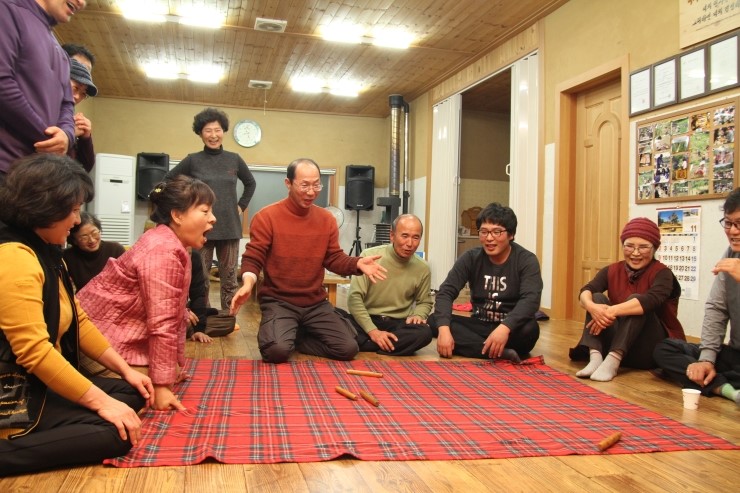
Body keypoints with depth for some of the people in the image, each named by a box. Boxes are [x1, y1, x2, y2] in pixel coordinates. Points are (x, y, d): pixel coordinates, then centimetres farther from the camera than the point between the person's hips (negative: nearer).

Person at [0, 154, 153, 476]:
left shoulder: (46, 253, 15)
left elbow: (78, 321, 15)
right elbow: (34, 351, -26)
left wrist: (125, 369, 8)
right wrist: (102, 402, -23)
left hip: (41, 385, 11)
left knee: (132, 394, 8)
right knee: (119, 433, -19)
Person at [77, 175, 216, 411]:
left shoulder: (172, 246, 6)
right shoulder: (163, 252, -26)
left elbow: (175, 315, 8)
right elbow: (162, 323, -28)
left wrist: (176, 365, 9)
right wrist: (162, 385, -26)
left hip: (122, 333, 10)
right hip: (99, 336, -10)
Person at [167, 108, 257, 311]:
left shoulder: (234, 159, 6)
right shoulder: (193, 160, 1)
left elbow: (251, 183, 21)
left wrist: (242, 205, 11)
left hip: (229, 229, 2)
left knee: (229, 280, 8)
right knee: (200, 280, 2)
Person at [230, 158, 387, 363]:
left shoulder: (327, 219, 5)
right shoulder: (266, 217, -8)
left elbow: (334, 259, 7)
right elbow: (252, 259, -7)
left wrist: (357, 263, -14)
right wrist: (248, 283, -29)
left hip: (316, 303, 5)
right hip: (278, 301, -4)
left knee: (348, 348, -8)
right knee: (277, 350, -29)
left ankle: (293, 338, 12)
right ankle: (281, 336, 9)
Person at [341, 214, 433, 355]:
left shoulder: (423, 269, 1)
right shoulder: (370, 256, -8)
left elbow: (424, 302, 18)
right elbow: (354, 298, -11)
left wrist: (417, 315, -6)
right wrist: (373, 331, -20)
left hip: (398, 324, 4)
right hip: (367, 319, -4)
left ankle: (362, 345, -23)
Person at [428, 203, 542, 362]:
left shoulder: (526, 260, -8)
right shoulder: (471, 258, -1)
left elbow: (531, 299, -24)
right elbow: (446, 292, -10)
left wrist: (505, 327, -43)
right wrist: (444, 328, -29)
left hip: (510, 329, -3)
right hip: (480, 326, 3)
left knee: (529, 328, -36)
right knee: (434, 321, -22)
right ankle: (501, 353, -30)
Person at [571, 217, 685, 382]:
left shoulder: (662, 273, -9)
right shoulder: (612, 271, 2)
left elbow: (651, 300, -31)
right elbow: (585, 291, -16)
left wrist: (612, 311, -43)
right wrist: (592, 307, -39)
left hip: (651, 351, -4)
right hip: (614, 345, 4)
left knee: (635, 300, -26)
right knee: (597, 297, -16)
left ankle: (612, 361, -39)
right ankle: (595, 357, -34)